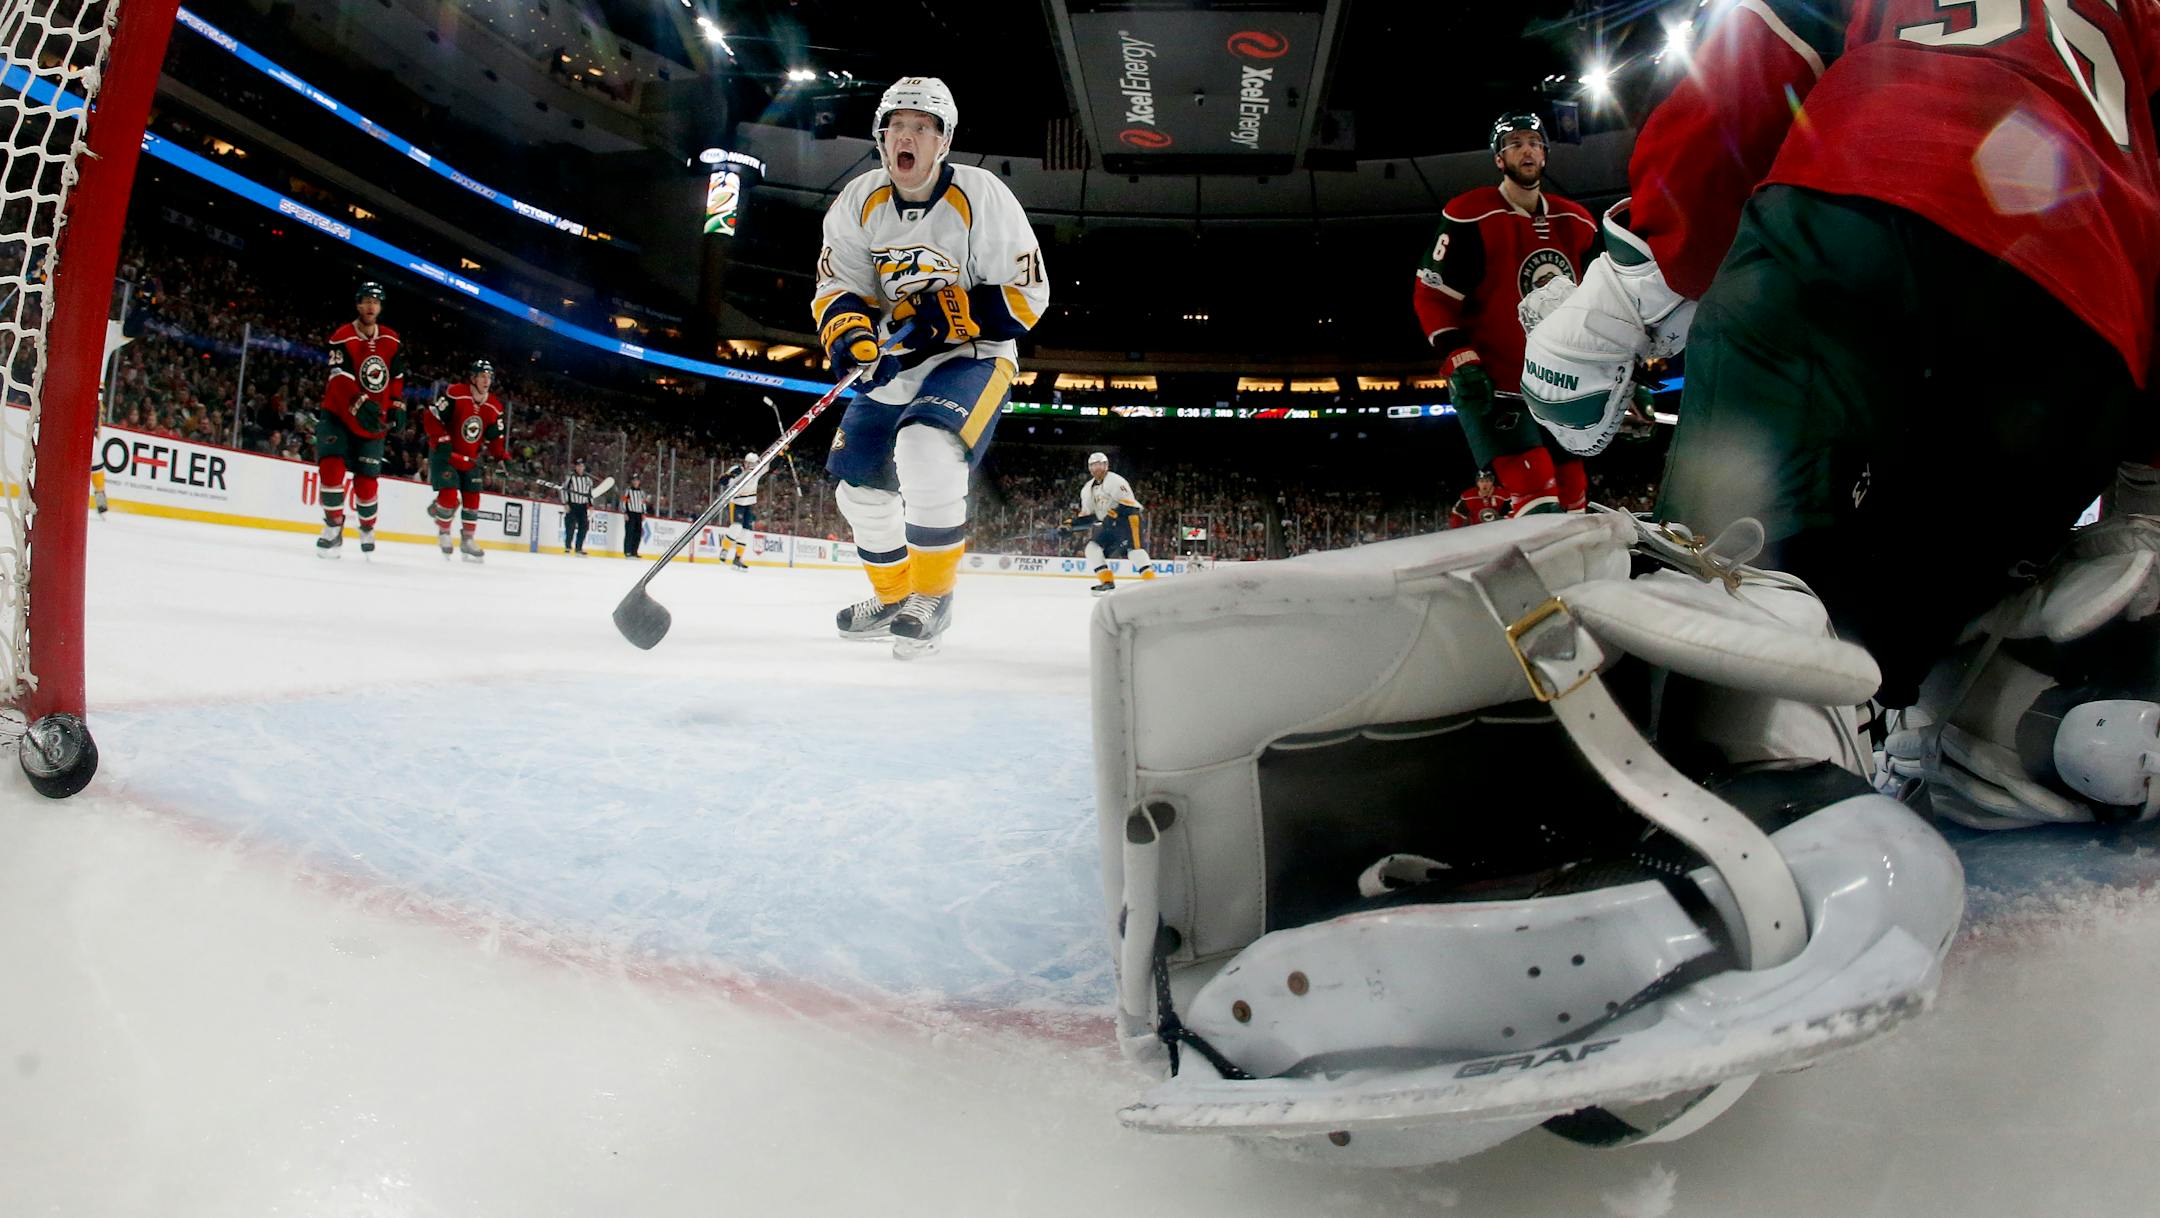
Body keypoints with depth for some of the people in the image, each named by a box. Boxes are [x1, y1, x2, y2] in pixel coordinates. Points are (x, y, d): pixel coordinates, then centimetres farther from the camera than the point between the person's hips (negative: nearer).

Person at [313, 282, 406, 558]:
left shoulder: (392, 341, 4)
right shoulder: (342, 338, -12)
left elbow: (396, 378, 15)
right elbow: (341, 380, -24)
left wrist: (397, 407, 5)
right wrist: (361, 405, -38)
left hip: (374, 422, 3)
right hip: (339, 415, -3)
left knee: (367, 481, 4)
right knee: (332, 467, -20)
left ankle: (367, 528, 28)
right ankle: (334, 526, -7)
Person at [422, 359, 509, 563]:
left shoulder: (494, 407, 0)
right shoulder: (455, 394, -18)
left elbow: (495, 437, 7)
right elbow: (431, 419, -17)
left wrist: (503, 457, -7)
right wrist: (443, 443, -24)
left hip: (470, 458, 6)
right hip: (444, 454, -6)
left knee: (472, 499, 5)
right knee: (450, 496, -16)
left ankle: (468, 540, 19)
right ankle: (443, 531, 9)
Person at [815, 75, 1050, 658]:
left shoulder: (982, 197, -16)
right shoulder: (858, 203, -3)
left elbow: (1026, 293, -15)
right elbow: (837, 284, 2)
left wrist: (946, 317, -25)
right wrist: (847, 329, -21)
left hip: (972, 355, -6)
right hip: (895, 361, 6)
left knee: (927, 451, -31)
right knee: (861, 476, 4)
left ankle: (933, 594, -13)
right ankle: (892, 597, 26)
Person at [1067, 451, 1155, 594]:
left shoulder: (1114, 480, -12)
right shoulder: (1088, 488, 14)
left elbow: (1128, 503, -19)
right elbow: (1086, 514, 19)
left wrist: (1114, 514, -27)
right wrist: (1071, 524, 6)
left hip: (1127, 518, -9)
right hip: (1108, 524, 9)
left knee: (1133, 547, -26)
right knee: (1093, 547, -3)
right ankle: (1107, 581, -5)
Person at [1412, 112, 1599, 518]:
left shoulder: (1576, 223, 11)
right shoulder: (1470, 217, -8)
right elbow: (1431, 296, -11)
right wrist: (1461, 362, -21)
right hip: (1489, 387, -7)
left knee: (1573, 500, 9)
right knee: (1538, 497, -20)